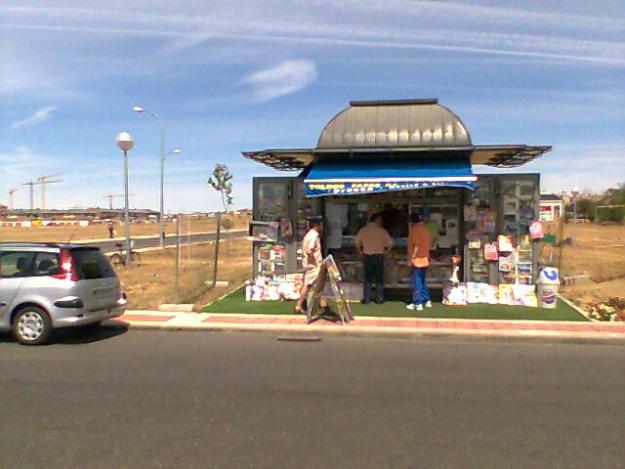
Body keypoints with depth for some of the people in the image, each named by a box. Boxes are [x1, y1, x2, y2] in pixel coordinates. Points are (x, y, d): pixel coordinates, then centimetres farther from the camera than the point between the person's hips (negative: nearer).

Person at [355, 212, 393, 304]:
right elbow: (390, 243, -10)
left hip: (367, 256, 2)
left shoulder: (363, 230, 0)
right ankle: (379, 299, 10)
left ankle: (366, 299, 7)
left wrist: (360, 252, 12)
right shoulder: (382, 231, -6)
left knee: (368, 279, 8)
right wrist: (385, 251, 4)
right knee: (379, 279, 7)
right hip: (379, 256, -2)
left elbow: (357, 243, 1)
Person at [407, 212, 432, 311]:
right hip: (425, 259, 8)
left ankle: (418, 304, -1)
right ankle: (427, 300, 23)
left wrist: (412, 258, -16)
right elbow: (429, 243, 13)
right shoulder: (425, 228, 10)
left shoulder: (415, 229, -14)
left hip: (417, 259, -8)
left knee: (415, 282, -2)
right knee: (423, 281, 19)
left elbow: (416, 245, -19)